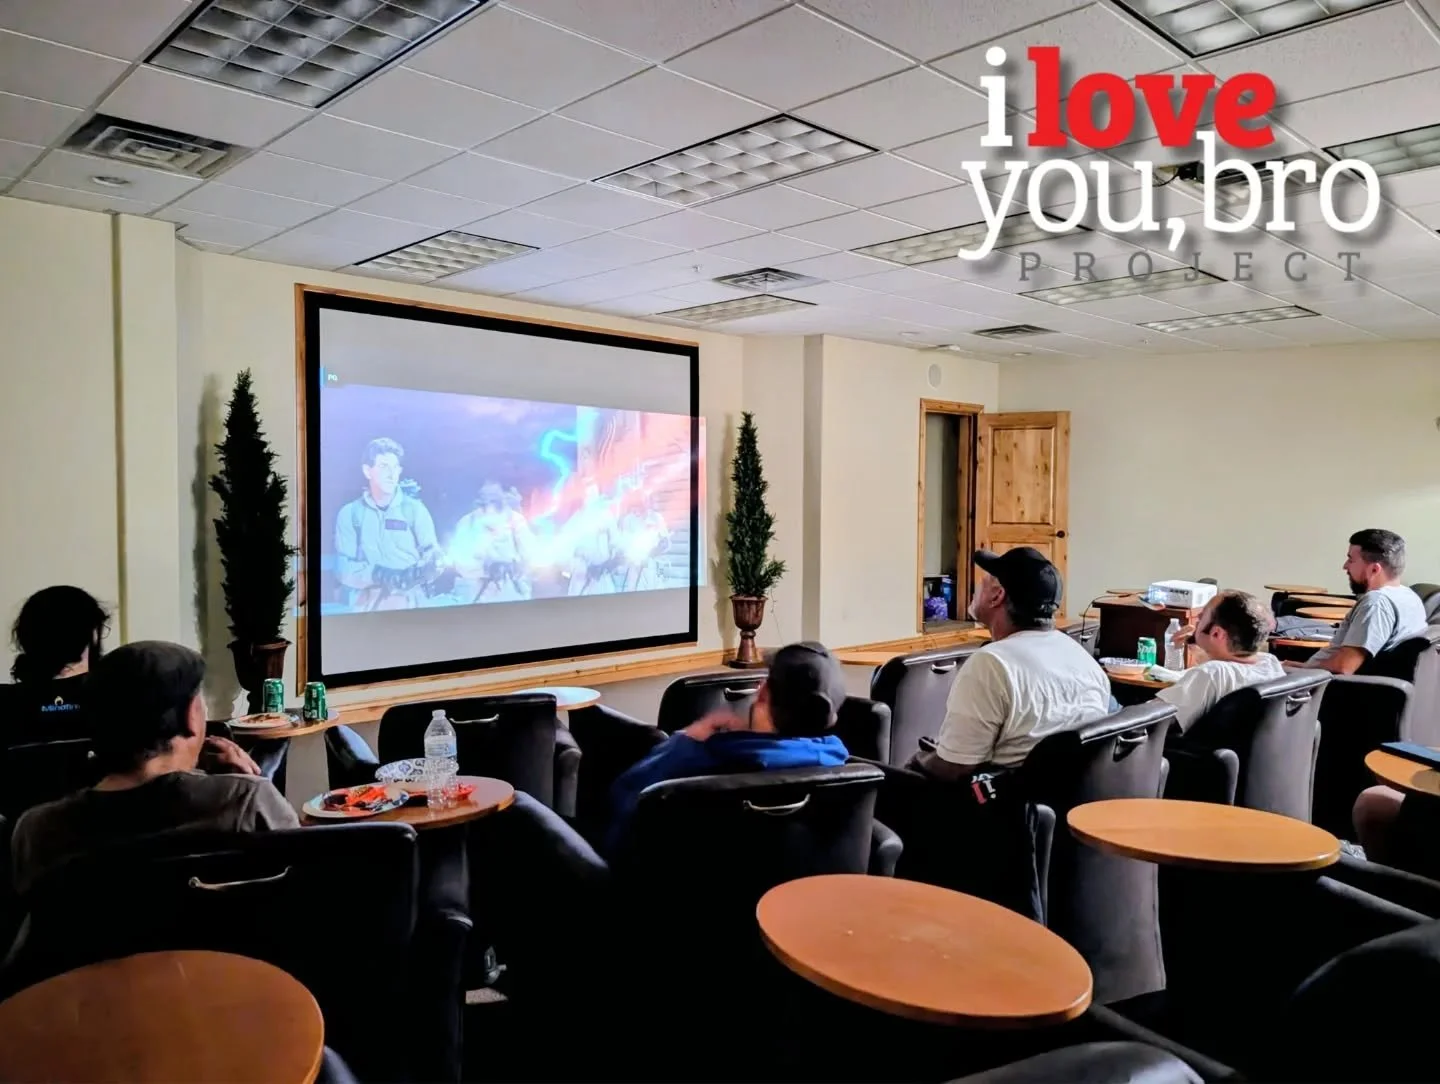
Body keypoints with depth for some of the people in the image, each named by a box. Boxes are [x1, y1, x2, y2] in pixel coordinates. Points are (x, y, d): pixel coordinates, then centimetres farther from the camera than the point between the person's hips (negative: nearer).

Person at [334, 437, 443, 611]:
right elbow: (344, 568, -2)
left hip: (411, 605, 0)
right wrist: (376, 574, -22)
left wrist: (417, 572, -24)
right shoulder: (350, 513, 5)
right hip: (368, 607, 0)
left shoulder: (415, 508, 4)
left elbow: (433, 556, -2)